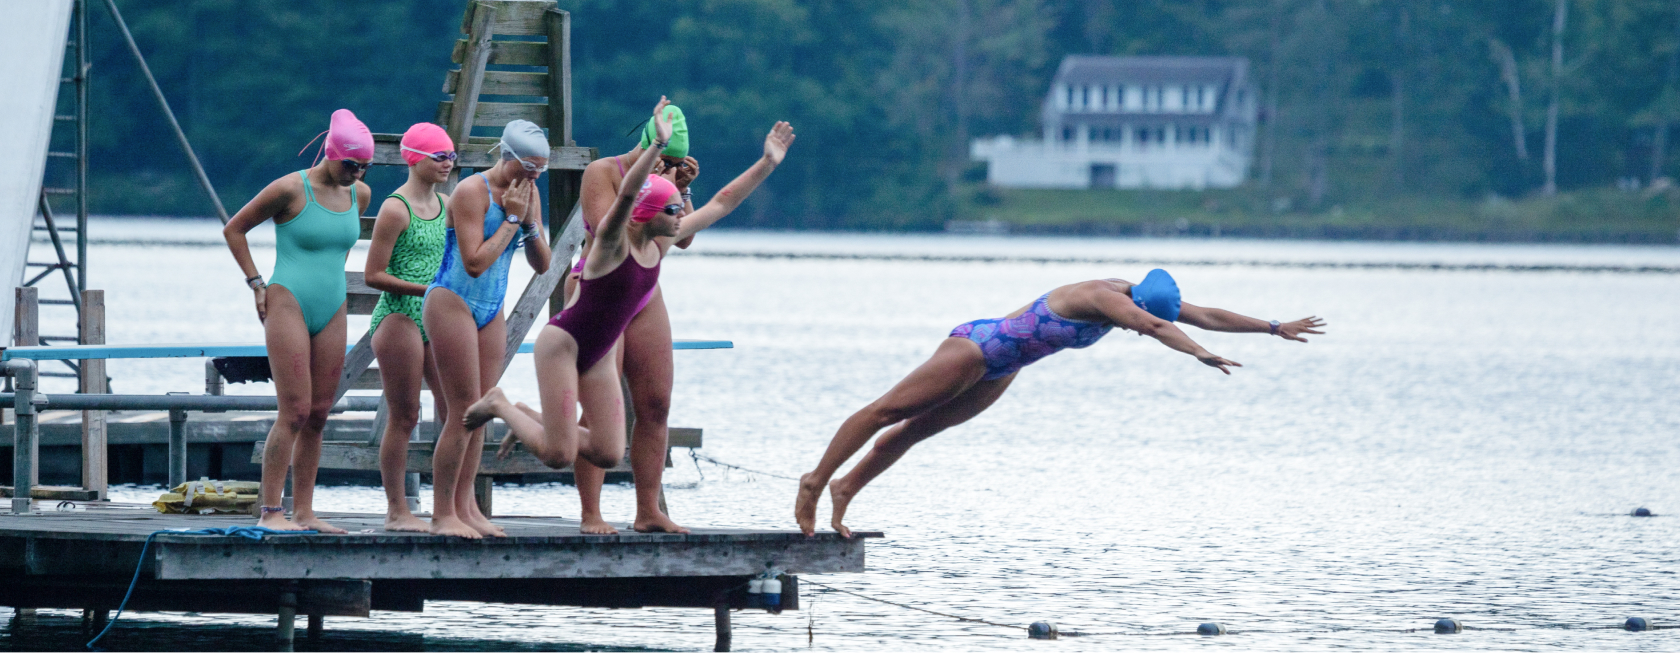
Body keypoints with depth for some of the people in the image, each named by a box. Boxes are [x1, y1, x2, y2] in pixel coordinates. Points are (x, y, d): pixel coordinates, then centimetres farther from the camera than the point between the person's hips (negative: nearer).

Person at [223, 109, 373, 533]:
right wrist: (256, 284, -1)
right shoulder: (291, 190, -10)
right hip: (288, 305, -7)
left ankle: (303, 512, 7)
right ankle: (270, 512, -11)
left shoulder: (359, 195, 8)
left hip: (332, 311, 7)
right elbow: (233, 230, 0)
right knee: (295, 412, -13)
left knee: (319, 415, 4)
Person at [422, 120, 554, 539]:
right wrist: (511, 219, -18)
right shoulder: (472, 193, -17)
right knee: (463, 413, -10)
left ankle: (465, 507, 9)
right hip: (452, 304, -8)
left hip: (491, 311, 8)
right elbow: (475, 263, -23)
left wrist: (530, 222, -10)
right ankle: (442, 514, -7)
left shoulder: (529, 193, 6)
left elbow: (541, 265, 7)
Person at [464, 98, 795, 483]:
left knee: (608, 455, 1)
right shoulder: (613, 244, -20)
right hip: (562, 344, -8)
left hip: (599, 355, 8)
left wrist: (767, 163, 1)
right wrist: (658, 145, -53)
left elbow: (721, 203, 5)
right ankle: (499, 405, 14)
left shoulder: (658, 245, 1)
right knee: (559, 456, -11)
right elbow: (626, 196, -40)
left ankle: (530, 419, 22)